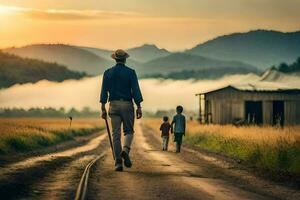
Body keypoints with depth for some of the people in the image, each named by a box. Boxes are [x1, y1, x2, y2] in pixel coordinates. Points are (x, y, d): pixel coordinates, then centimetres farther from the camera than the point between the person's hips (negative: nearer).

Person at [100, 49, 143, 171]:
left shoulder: (108, 73, 5)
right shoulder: (130, 72, 0)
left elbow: (104, 91, 3)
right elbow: (135, 90, -7)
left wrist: (103, 109, 6)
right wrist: (139, 107, -5)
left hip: (114, 105, 2)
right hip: (127, 105, -1)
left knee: (116, 134, 3)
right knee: (129, 131, 10)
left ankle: (118, 162, -4)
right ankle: (125, 150, -19)